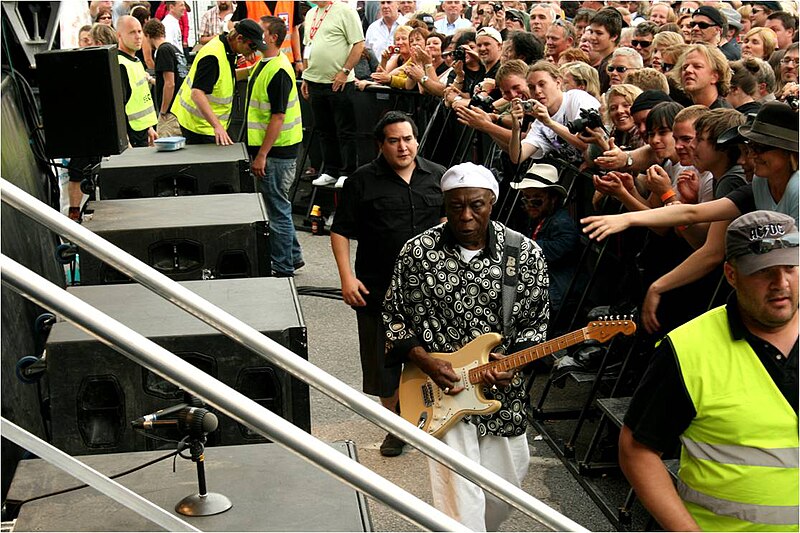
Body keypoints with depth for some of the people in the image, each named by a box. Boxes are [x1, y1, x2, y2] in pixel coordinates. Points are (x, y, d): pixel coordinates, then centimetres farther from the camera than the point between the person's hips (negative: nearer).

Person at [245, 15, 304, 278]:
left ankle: (283, 268, 10)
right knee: (278, 206, 19)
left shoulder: (279, 71, -20)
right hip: (268, 147, 10)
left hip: (276, 152, -10)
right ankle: (293, 256, 32)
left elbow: (278, 118, -23)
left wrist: (261, 155, -22)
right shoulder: (263, 64, 11)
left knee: (277, 209, 0)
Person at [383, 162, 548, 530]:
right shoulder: (417, 253, -9)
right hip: (443, 392, -2)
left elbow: (536, 322, 1)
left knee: (506, 483, 19)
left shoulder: (526, 254, -6)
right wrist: (425, 361, -14)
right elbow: (394, 316, 0)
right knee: (461, 500, -8)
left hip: (504, 391, 3)